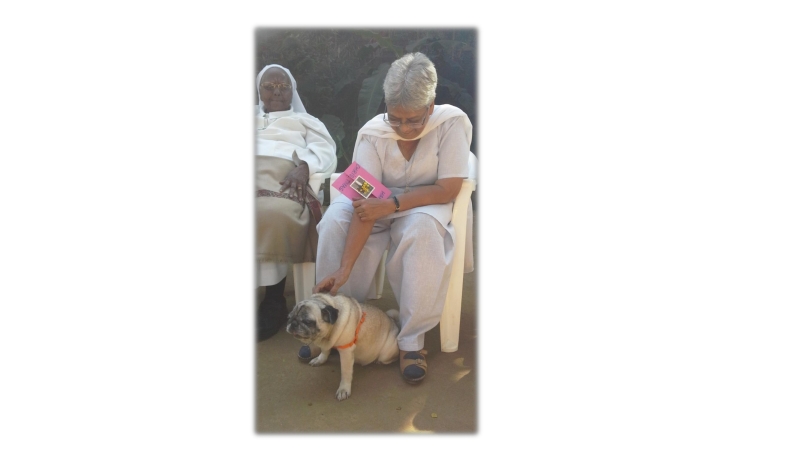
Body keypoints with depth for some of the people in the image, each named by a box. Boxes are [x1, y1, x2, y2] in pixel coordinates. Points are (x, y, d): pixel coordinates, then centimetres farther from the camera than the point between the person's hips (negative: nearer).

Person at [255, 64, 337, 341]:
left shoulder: (306, 121, 32)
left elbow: (325, 154, 13)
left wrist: (304, 167, -11)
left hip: (282, 186, -2)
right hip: (258, 182, 2)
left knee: (275, 214, -39)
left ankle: (274, 298, -26)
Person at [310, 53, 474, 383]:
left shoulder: (452, 123, -21)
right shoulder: (372, 134, -18)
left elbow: (447, 190, -21)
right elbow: (366, 207, -24)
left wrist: (392, 204, -30)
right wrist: (344, 269, -33)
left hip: (425, 205, -2)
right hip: (381, 203, 2)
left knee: (422, 230, -37)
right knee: (334, 220, -27)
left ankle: (412, 340, -25)